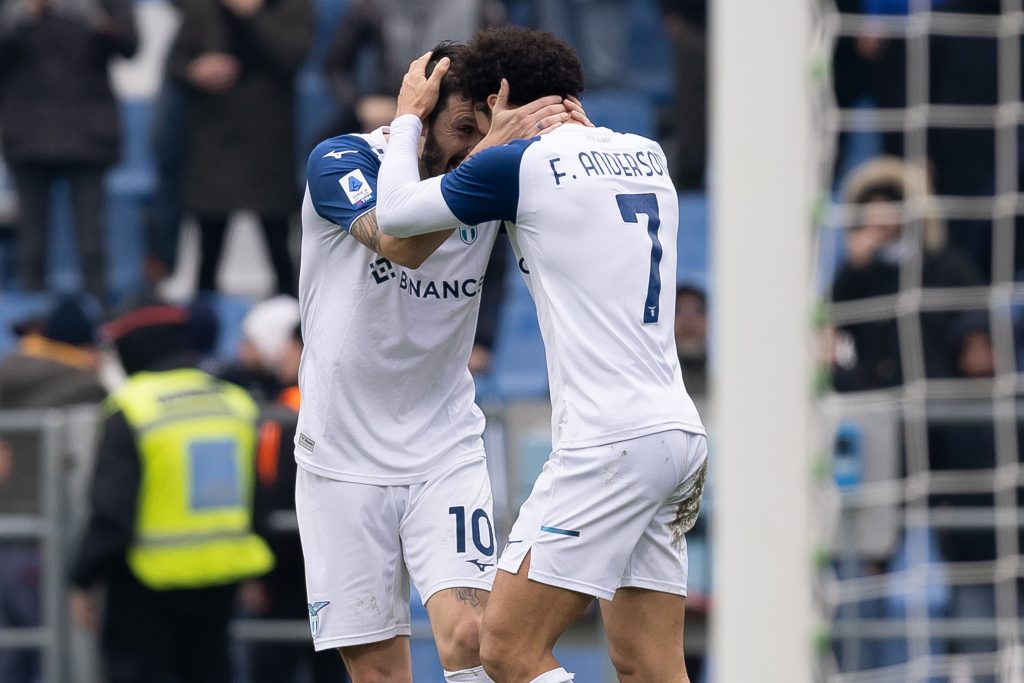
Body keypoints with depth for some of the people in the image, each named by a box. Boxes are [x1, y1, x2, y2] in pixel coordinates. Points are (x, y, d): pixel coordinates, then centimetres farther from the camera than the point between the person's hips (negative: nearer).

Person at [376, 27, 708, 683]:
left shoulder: (517, 165, -6)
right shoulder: (647, 156, 15)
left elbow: (395, 215, 6)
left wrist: (409, 115, 21)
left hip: (612, 442, -8)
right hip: (679, 430, 8)